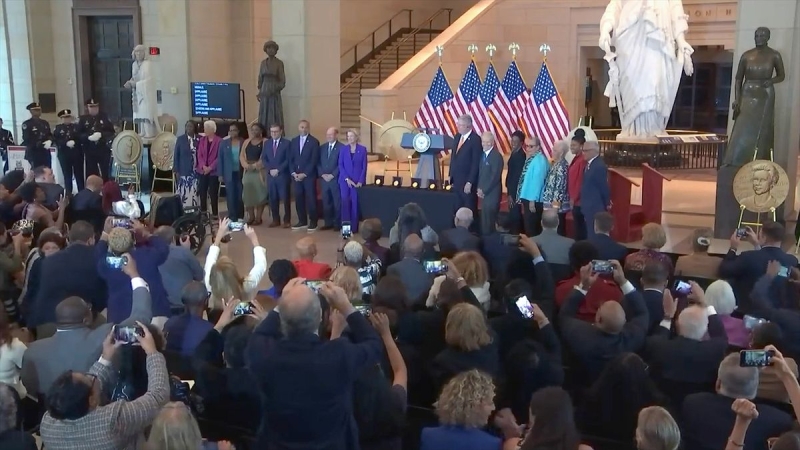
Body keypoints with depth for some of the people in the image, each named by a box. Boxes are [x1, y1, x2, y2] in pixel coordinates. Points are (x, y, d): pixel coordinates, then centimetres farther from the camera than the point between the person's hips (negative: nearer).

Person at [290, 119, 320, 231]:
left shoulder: (314, 142, -3)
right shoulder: (294, 141, 12)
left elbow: (314, 161, -8)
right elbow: (290, 159, 11)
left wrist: (304, 174, -13)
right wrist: (293, 173, -3)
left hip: (309, 176, -4)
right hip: (296, 175, 4)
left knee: (311, 199, -1)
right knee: (298, 199, 6)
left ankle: (313, 222, 7)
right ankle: (302, 221, 16)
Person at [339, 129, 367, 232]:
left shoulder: (362, 149, 2)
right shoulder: (343, 149, 5)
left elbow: (364, 166, 1)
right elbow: (340, 165, 1)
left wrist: (361, 181, -9)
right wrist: (347, 179, -10)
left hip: (357, 181, -1)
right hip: (345, 180, 1)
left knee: (355, 203, -1)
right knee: (345, 202, -5)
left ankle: (354, 227, 5)